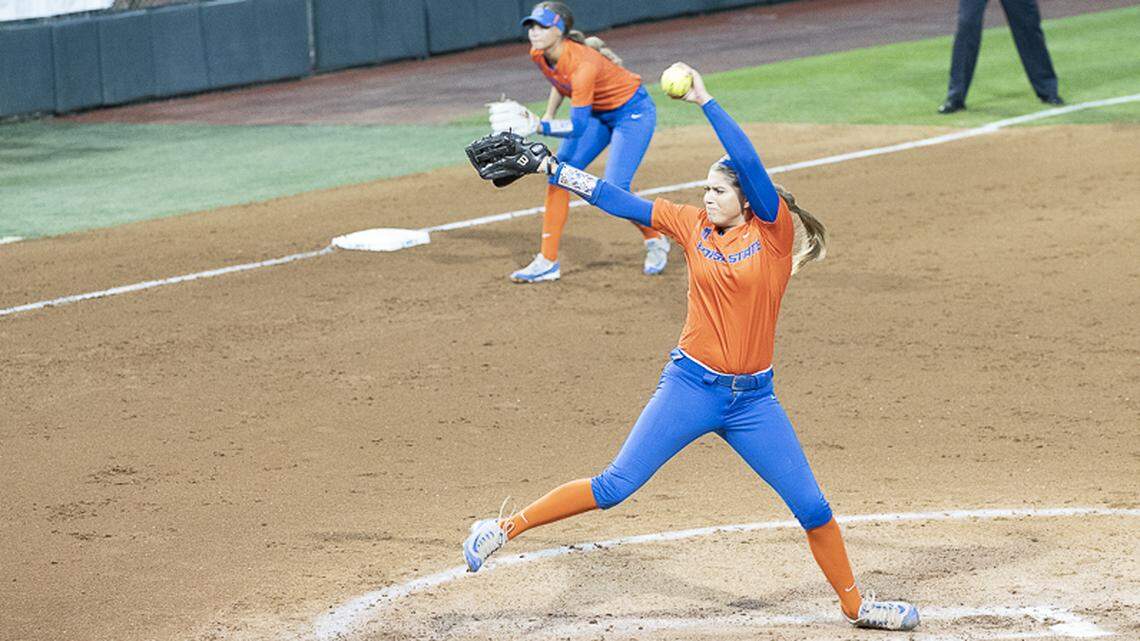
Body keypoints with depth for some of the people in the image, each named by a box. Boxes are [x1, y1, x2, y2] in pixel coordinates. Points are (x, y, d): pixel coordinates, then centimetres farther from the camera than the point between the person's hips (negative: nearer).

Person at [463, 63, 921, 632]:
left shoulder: (774, 231, -6)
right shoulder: (693, 224, 2)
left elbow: (749, 163, -19)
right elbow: (619, 201, 0)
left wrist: (704, 101, -20)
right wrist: (552, 170, -6)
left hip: (753, 398, 0)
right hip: (691, 387, 1)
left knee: (812, 507, 4)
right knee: (614, 487, -2)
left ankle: (854, 605, 22)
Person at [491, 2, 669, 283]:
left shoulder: (583, 63, -36)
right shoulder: (539, 55, -13)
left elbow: (578, 127, -38)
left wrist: (539, 127, -50)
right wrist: (547, 117, 6)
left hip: (632, 111, -8)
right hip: (597, 113, 8)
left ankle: (656, 241, 13)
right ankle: (548, 261, 2)